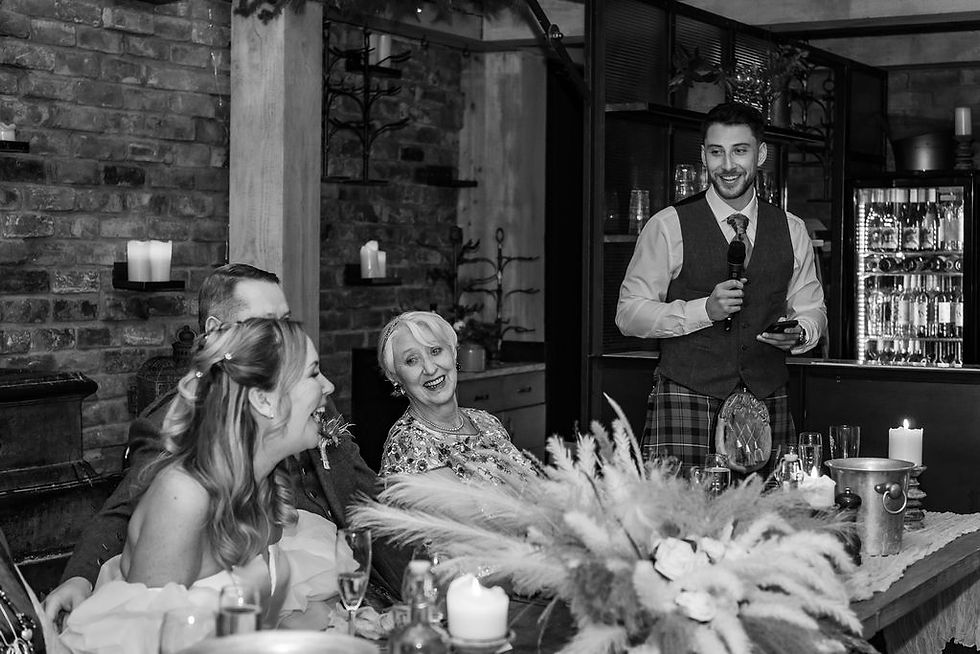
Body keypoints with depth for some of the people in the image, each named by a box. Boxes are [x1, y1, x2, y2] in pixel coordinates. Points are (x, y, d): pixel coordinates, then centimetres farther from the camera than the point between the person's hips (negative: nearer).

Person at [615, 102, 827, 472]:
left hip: (767, 400, 3)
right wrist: (704, 309, -15)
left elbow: (812, 309, 19)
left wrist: (798, 332, -5)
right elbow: (628, 314, -3)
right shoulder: (668, 226, -1)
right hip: (686, 397, -3)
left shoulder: (791, 231, 11)